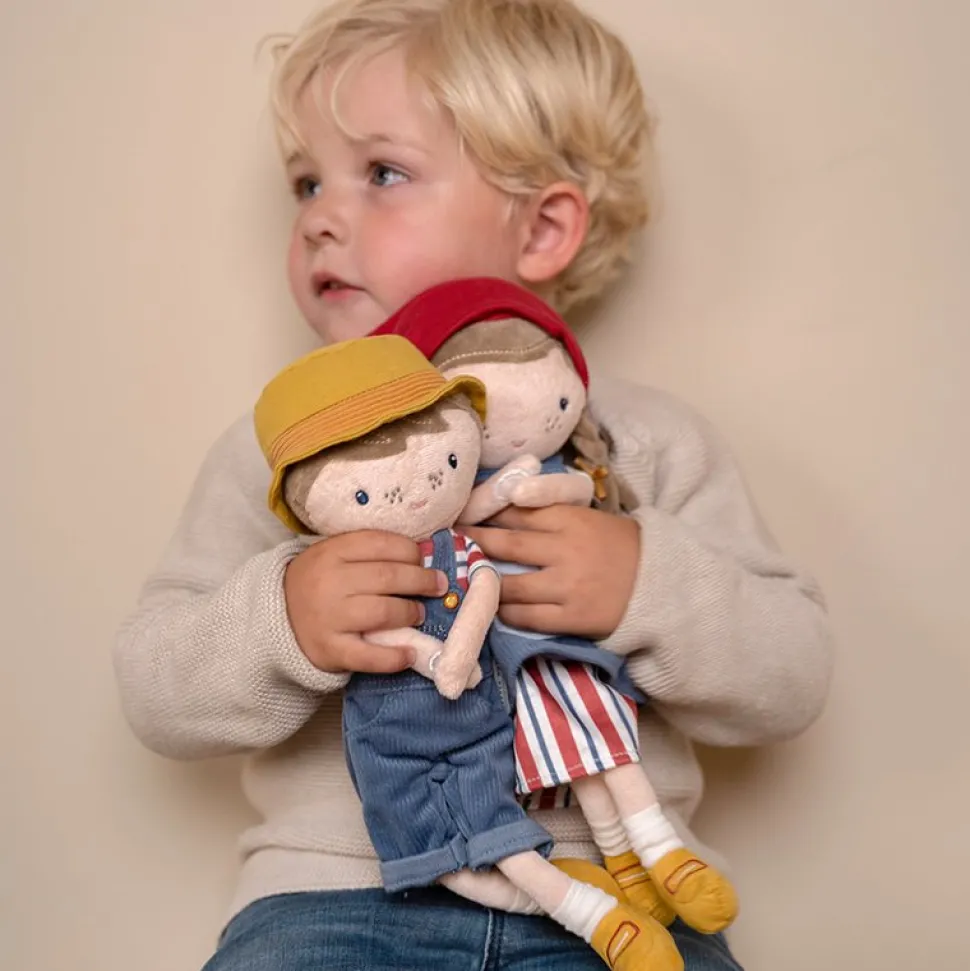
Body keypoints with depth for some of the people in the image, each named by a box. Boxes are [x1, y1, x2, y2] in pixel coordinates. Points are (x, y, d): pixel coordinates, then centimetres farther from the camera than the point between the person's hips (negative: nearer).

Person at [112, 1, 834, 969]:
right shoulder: (277, 450, 5)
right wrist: (277, 624, -17)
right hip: (336, 886, 0)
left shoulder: (645, 441, 3)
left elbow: (792, 680, 1)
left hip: (606, 890, 1)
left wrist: (649, 588, -17)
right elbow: (153, 695, 3)